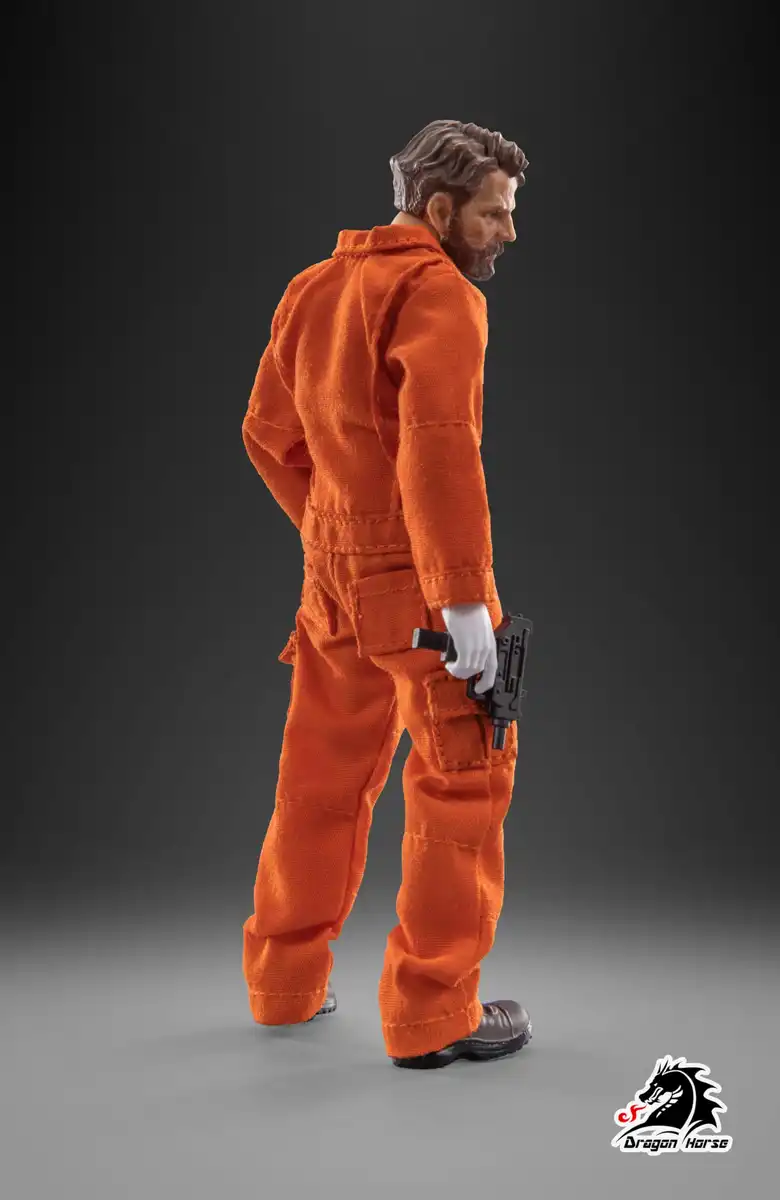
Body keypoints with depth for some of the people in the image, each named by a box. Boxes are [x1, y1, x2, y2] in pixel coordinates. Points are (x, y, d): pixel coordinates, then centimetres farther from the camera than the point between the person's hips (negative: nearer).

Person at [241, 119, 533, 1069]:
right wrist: (467, 599, -23)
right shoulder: (440, 294, -12)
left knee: (322, 777, 18)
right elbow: (439, 446, -23)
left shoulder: (314, 288, 13)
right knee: (464, 780, 1)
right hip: (419, 578, -8)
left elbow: (268, 432, 17)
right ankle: (433, 1015, 6)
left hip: (333, 572, 8)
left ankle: (285, 981, 30)